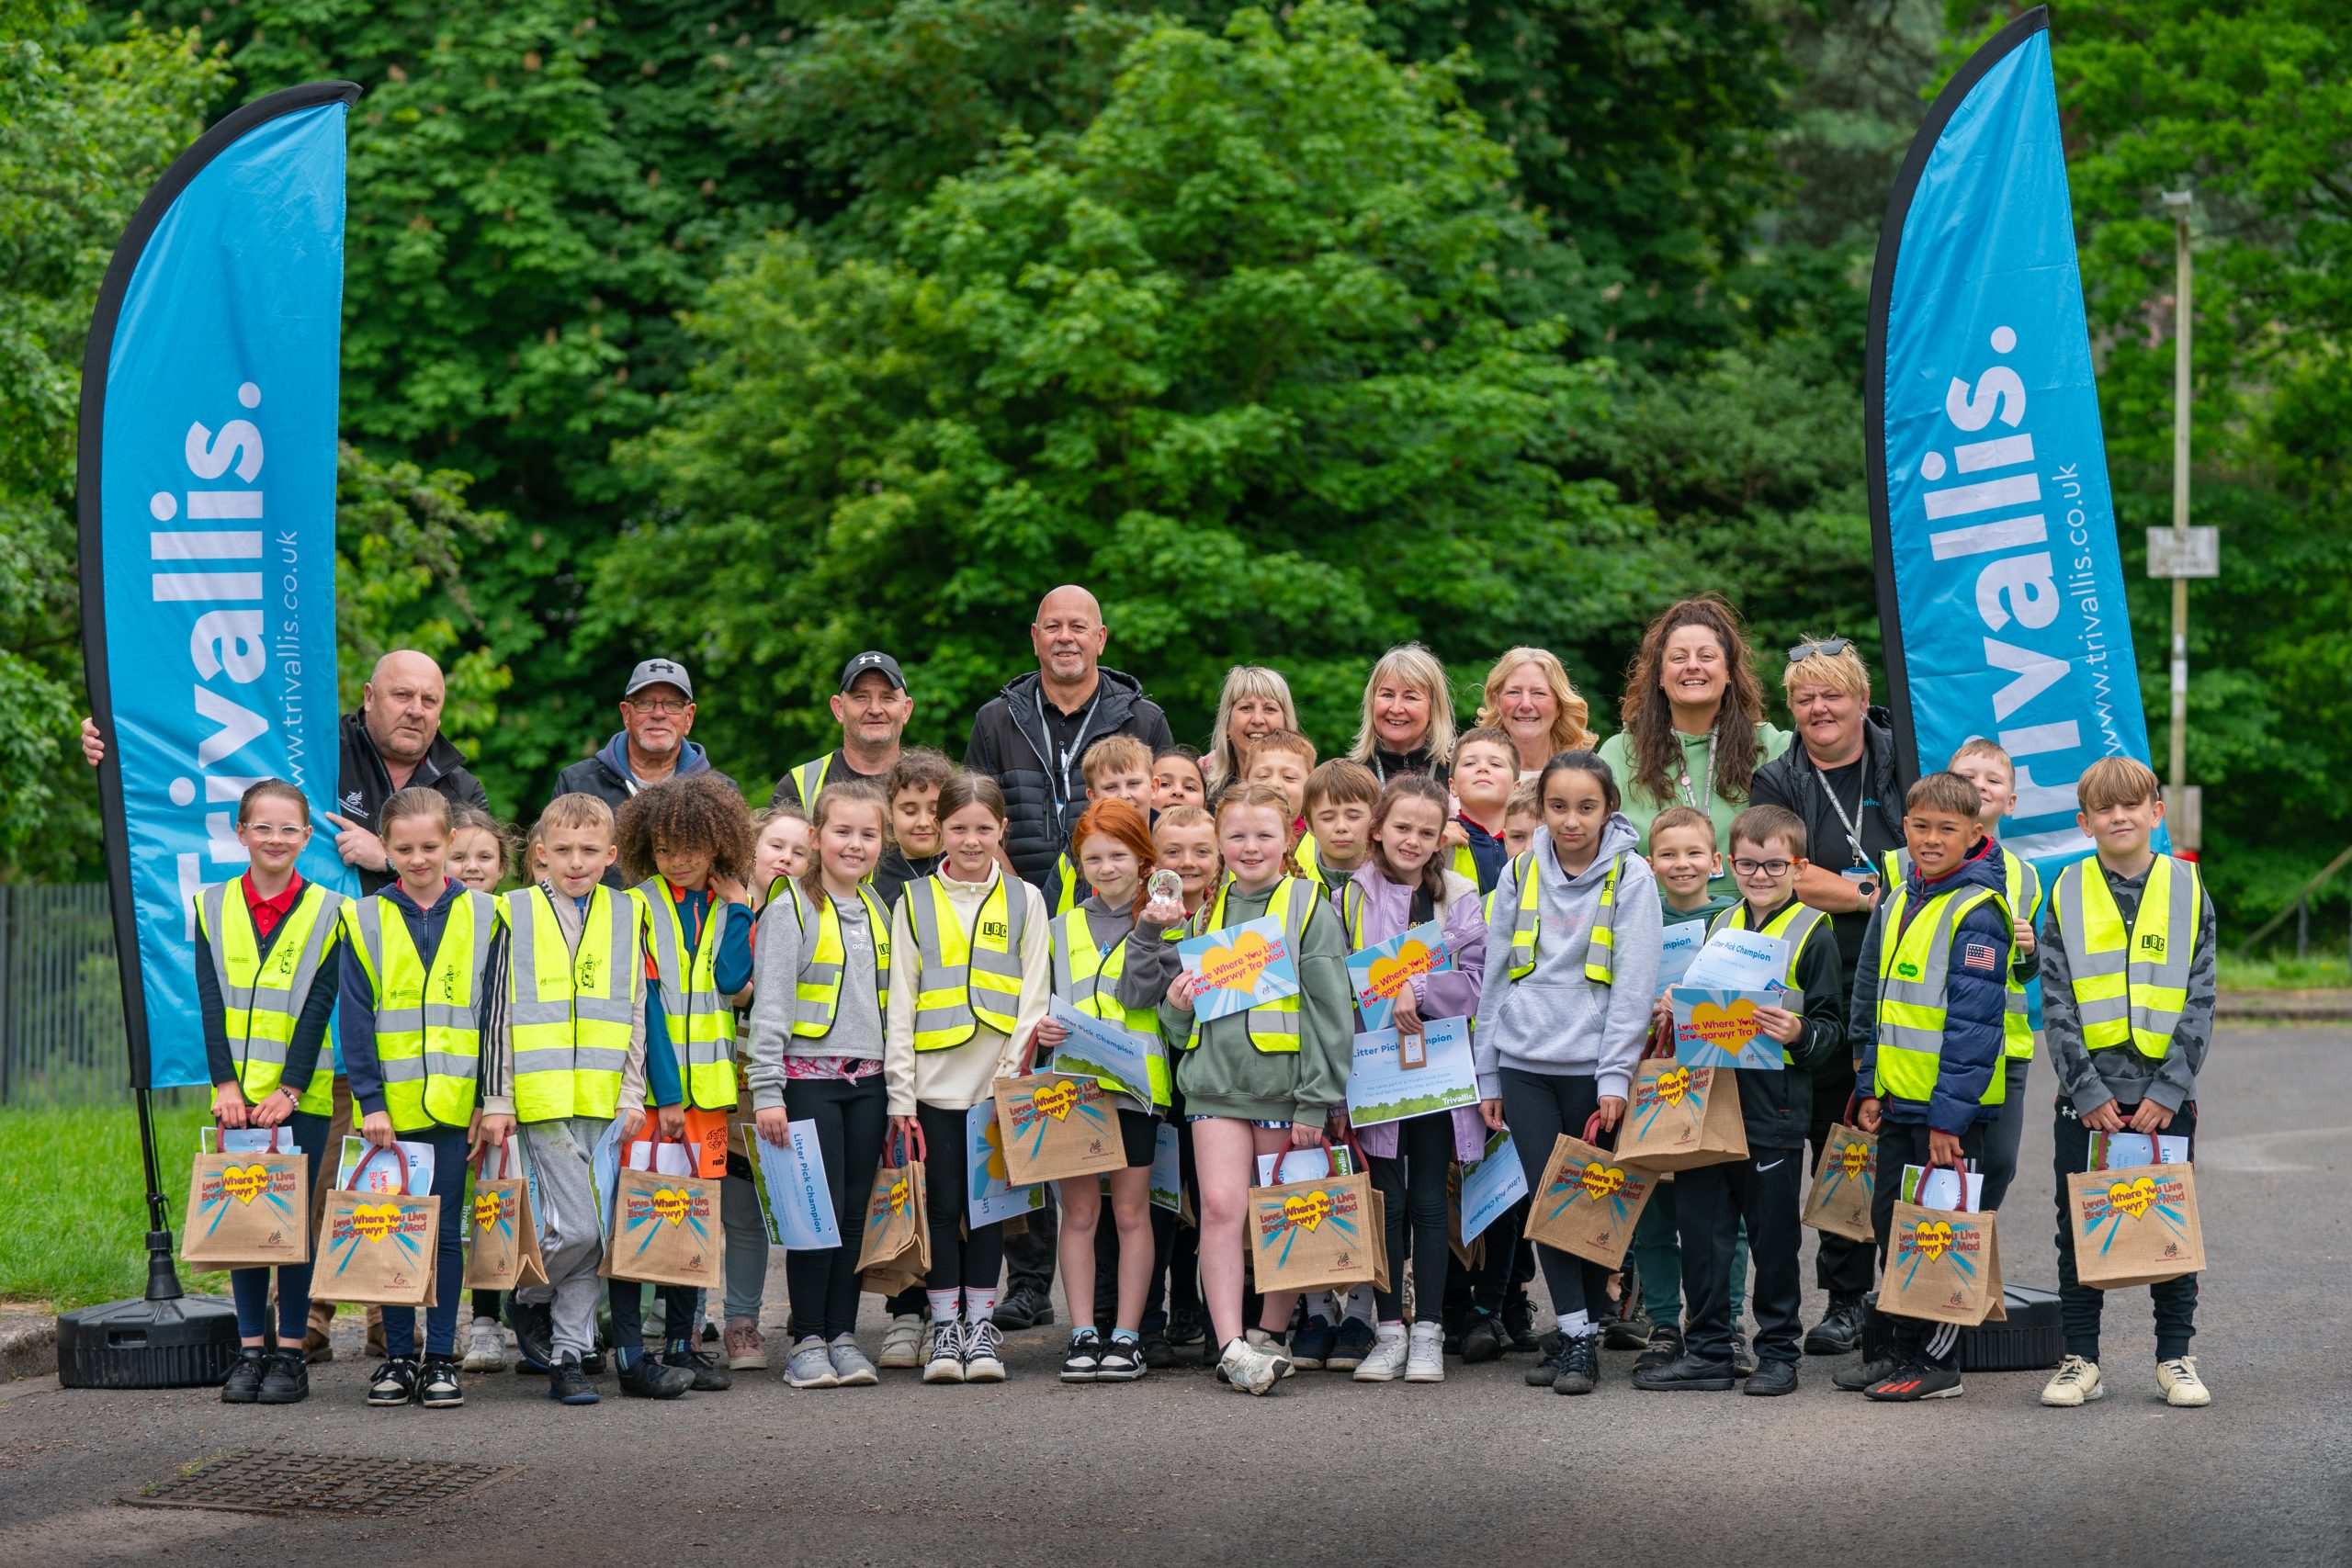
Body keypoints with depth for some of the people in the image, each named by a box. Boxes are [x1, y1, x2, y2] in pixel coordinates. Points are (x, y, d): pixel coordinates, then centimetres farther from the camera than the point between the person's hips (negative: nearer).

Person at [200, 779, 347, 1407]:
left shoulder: (326, 911, -1)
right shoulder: (213, 906, 5)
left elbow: (318, 1007, -7)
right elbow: (211, 1002, -1)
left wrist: (288, 1090, -15)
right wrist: (227, 1084, -11)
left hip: (301, 1095, -2)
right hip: (237, 1094, 2)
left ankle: (290, 1355, 4)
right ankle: (250, 1350, 11)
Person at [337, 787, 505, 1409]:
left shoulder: (482, 917, 3)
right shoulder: (365, 920, 2)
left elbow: (494, 1016, 4)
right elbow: (355, 1020, -1)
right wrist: (369, 1100, -9)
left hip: (455, 1103, 0)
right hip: (391, 1107, 0)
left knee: (446, 1232, 2)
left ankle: (441, 1358, 9)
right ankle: (398, 1357, 13)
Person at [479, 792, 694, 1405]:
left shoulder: (628, 918, 11)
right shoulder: (516, 915, 2)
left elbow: (638, 1014, 13)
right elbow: (498, 1012, 2)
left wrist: (634, 1097, 5)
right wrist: (497, 1100, -2)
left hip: (607, 1103, 3)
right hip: (543, 1100, -3)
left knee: (594, 1231, 3)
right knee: (578, 1227, -10)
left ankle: (567, 1354, 12)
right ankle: (530, 1303, 16)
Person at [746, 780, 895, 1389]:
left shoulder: (878, 911, 14)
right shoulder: (793, 908, -5)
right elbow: (770, 1004, -8)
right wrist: (767, 1091, -13)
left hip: (866, 1081, 6)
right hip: (808, 1076, -5)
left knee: (854, 1214, 6)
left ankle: (842, 1335, 12)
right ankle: (806, 1340, 1)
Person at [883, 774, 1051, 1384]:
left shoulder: (1024, 901, 7)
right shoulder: (915, 902, 6)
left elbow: (1033, 996, 3)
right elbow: (900, 1002, 3)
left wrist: (1011, 1074, -7)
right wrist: (901, 1093, -3)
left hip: (1000, 1085, 0)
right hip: (935, 1083, 0)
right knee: (942, 1206, 1)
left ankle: (980, 1326, 11)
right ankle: (944, 1330, 7)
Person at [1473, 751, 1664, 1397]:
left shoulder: (1630, 877, -2)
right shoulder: (1520, 874, 7)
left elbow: (1634, 983, -5)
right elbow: (1494, 975, 12)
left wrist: (1615, 1076, -11)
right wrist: (1487, 1076, 10)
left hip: (1591, 1065, -2)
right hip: (1525, 1063, 2)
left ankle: (1587, 1332, 11)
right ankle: (1574, 1333, 2)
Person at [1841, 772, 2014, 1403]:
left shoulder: (1976, 911, -14)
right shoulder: (1899, 903, 11)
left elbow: (1973, 1023, -18)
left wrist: (1948, 1114, -20)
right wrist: (1870, 1087, 13)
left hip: (1951, 1107, -9)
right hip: (1899, 1101, 9)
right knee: (1891, 1223, 14)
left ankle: (1938, 1362, 7)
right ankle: (1901, 1351, 24)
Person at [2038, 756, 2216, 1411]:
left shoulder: (2186, 889, 2)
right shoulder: (2068, 895, 2)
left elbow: (2200, 1000, -2)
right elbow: (2057, 1004, -2)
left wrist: (2168, 1090, -10)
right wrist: (2088, 1092, -10)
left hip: (2165, 1093, 0)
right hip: (2087, 1093, 0)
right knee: (2079, 1229, 4)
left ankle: (2176, 1357, 15)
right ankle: (2080, 1358, 13)